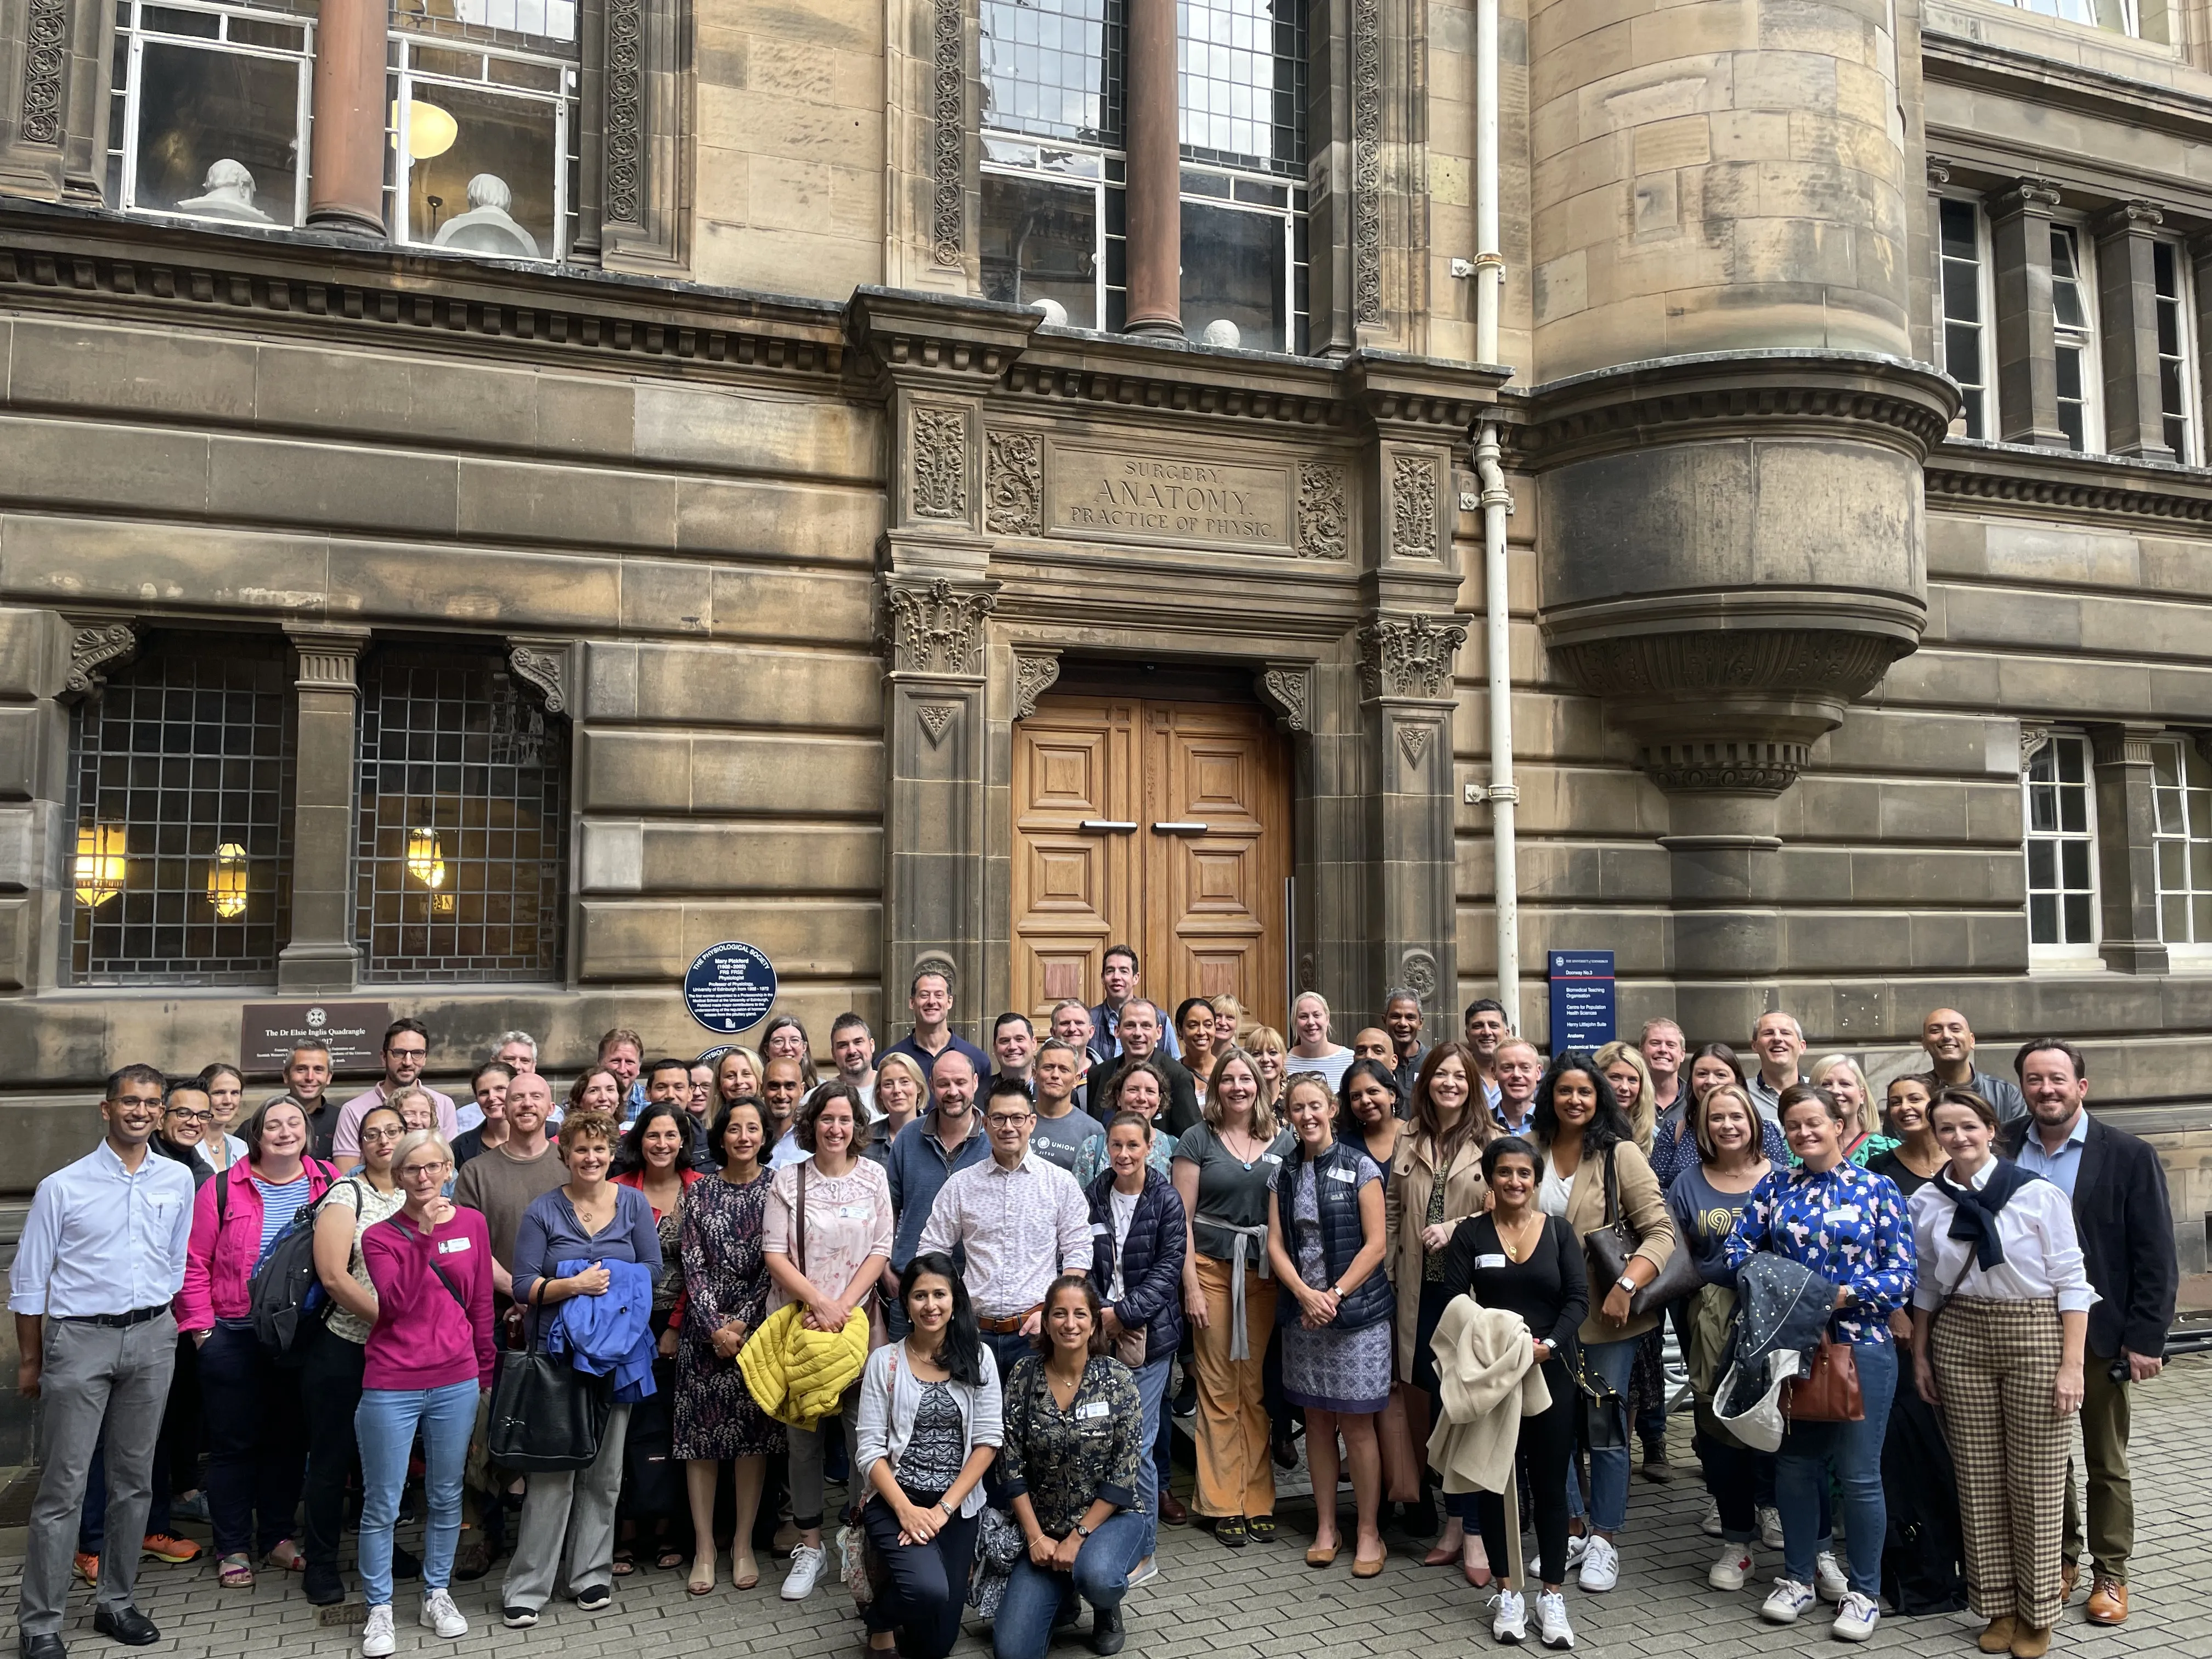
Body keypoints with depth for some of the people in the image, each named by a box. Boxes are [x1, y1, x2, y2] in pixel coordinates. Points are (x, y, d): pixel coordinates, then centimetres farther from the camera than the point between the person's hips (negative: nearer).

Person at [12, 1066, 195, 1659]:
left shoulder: (178, 1181, 4)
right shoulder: (63, 1187, -5)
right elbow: (28, 1281, 0)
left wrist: (159, 1326, 12)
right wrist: (30, 1361, 2)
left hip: (152, 1338, 3)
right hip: (80, 1338, -3)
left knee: (134, 1479, 11)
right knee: (62, 1487, -2)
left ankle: (116, 1603, 24)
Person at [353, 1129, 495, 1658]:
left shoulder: (472, 1224, 3)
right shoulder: (380, 1236, -3)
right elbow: (396, 1304, -17)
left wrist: (486, 1373, 12)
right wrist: (424, 1236, -21)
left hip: (456, 1382, 2)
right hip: (391, 1386, -2)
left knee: (446, 1496, 12)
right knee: (382, 1505, 4)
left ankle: (438, 1595, 27)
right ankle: (380, 1610, 18)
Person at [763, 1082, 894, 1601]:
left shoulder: (873, 1177, 4)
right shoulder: (788, 1179, 1)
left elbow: (880, 1251, 1)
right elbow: (774, 1254, -3)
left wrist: (844, 1307, -10)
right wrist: (819, 1302, -13)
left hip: (859, 1323, 0)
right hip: (799, 1322, 0)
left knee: (864, 1434, -3)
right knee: (804, 1436, 7)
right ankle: (809, 1545, 19)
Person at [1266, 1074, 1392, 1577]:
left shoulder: (1360, 1167, -4)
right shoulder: (1283, 1173, 8)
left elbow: (1376, 1244, -7)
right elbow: (1276, 1244, 4)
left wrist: (1335, 1295, -14)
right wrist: (1305, 1294, -11)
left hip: (1356, 1312, -4)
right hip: (1302, 1312, 4)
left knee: (1356, 1424, 0)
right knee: (1317, 1421, 10)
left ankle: (1368, 1532, 11)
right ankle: (1326, 1527, 21)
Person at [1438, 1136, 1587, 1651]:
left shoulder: (1559, 1231, 4)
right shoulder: (1469, 1233, 1)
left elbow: (1578, 1298, -3)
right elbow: (1453, 1300, -5)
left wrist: (1550, 1344, -18)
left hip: (1550, 1373, 0)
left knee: (1550, 1483, 5)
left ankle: (1553, 1596, 16)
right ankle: (1508, 1593, 19)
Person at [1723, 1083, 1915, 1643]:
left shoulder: (1877, 1190, -2)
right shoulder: (1774, 1188, 6)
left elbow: (1902, 1275, -4)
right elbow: (1739, 1246, 3)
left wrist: (1843, 1294, -16)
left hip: (1860, 1343, -3)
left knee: (1858, 1473, 3)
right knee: (1794, 1464, 12)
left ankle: (1863, 1592, 19)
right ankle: (1797, 1578, 27)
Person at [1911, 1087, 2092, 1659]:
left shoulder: (2038, 1194, -8)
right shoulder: (1926, 1202, 3)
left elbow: (2071, 1281, -6)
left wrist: (2072, 1364, -9)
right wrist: (1920, 1355, 11)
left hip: (2035, 1333, -3)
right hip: (1958, 1337, 3)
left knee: (2036, 1481, 3)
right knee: (1978, 1478, 7)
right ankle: (1998, 1607, 21)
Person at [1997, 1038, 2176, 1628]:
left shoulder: (2128, 1156, -7)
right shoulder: (2002, 1150, -1)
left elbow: (2156, 1258, -6)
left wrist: (2145, 1339, -10)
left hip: (2099, 1335, -2)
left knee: (2106, 1463, 12)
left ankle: (2111, 1575, 25)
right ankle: (2060, 1559, 31)